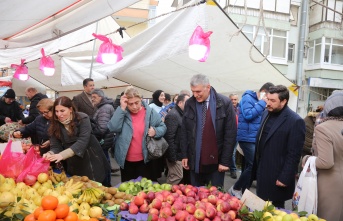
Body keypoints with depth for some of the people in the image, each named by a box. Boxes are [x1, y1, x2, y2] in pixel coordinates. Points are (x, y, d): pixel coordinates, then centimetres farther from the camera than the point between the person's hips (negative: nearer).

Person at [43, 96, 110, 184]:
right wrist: (50, 154, -29)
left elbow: (82, 142, -26)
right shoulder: (55, 125, -3)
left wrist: (62, 155, -37)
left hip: (90, 161, -3)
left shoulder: (83, 119, -16)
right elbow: (55, 146, -6)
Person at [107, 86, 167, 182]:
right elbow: (113, 128, -20)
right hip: (126, 160, 1)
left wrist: (155, 131, -19)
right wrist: (122, 108, -22)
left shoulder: (149, 112, -5)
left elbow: (163, 127, 3)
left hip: (144, 159, -1)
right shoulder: (121, 113, -4)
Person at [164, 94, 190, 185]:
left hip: (179, 153, 10)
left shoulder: (180, 114, 13)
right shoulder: (173, 115, -18)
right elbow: (169, 137, -23)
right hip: (175, 154, -10)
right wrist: (171, 156, -22)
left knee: (173, 177, 18)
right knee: (177, 177, -3)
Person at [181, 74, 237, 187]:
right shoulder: (189, 104, 1)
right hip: (195, 160, 3)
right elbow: (184, 131, 8)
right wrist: (184, 155, 5)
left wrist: (225, 161, -8)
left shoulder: (225, 103, -9)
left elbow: (231, 134, -7)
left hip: (216, 161, -3)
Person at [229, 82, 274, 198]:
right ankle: (236, 188, 3)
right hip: (247, 138, -9)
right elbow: (248, 115, -22)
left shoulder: (259, 102, 13)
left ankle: (244, 191, 23)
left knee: (249, 166, 12)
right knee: (253, 166, -13)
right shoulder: (248, 98, -9)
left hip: (254, 138, 9)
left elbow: (261, 119, 18)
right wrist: (262, 103, -16)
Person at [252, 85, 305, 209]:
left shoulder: (295, 121, -15)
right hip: (262, 173, 7)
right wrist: (255, 169, 13)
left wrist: (284, 178, -16)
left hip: (277, 177, -6)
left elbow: (294, 155, -16)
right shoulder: (266, 114, 7)